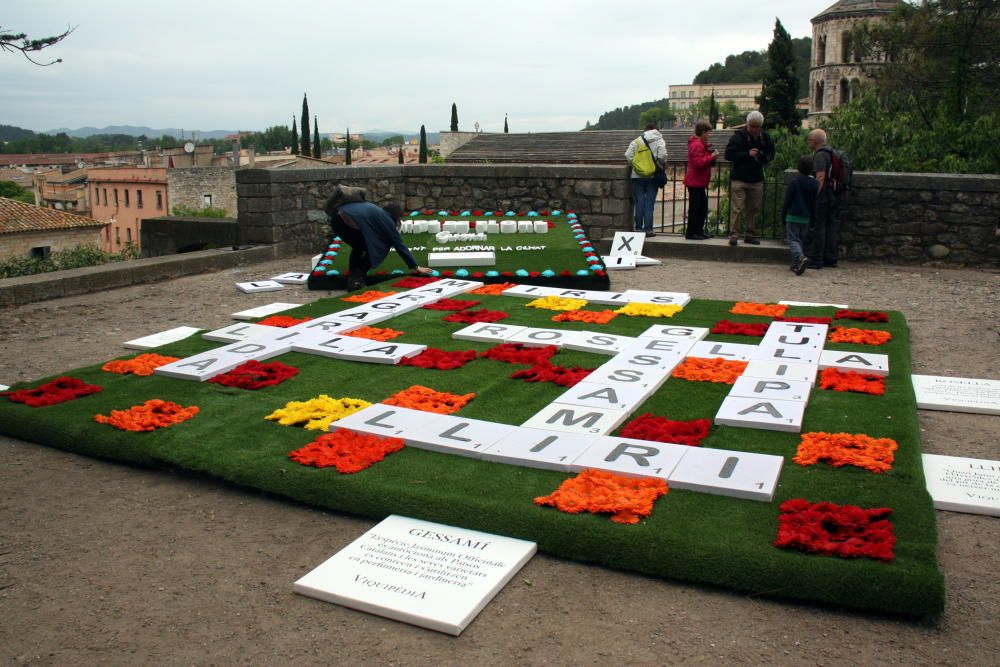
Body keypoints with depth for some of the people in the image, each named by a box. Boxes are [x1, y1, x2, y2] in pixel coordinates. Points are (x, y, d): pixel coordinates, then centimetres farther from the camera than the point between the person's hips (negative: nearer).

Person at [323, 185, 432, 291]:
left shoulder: (377, 213, 35)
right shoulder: (387, 221, 12)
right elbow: (400, 246, 13)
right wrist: (416, 267, 18)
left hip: (337, 218, 8)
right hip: (349, 222, -8)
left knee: (358, 248, 31)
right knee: (373, 248, 13)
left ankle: (353, 279, 25)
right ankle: (357, 280, 9)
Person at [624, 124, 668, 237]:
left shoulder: (636, 141, 5)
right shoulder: (659, 141, 1)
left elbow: (628, 155, -4)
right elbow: (662, 156, -12)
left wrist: (632, 166, 11)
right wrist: (663, 164, 8)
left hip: (637, 175, 1)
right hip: (653, 176, -1)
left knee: (639, 202, 6)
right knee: (649, 203, 2)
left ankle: (639, 228, 7)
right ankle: (648, 229, 1)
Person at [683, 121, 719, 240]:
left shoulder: (701, 144, 19)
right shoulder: (697, 145, -16)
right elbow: (699, 163, -26)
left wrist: (711, 155, 10)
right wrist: (712, 156, -18)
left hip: (699, 182, 11)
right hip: (695, 182, -11)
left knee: (702, 208, 14)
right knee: (695, 208, -6)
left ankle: (699, 231, 20)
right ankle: (691, 233, -1)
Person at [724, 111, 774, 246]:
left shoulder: (765, 137, 7)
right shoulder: (738, 136, -7)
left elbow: (771, 154, 18)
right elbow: (729, 154, -10)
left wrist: (763, 156, -6)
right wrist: (747, 154, -18)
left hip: (757, 179, 5)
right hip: (739, 178, -5)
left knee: (753, 209, 8)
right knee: (737, 208, -8)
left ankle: (750, 235, 17)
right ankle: (733, 235, -4)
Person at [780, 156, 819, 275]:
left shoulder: (794, 183, -9)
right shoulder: (815, 184, 6)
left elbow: (787, 201, -7)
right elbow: (815, 204, 11)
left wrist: (783, 217, 1)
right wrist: (812, 220, 18)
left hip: (793, 216, -5)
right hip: (806, 218, 5)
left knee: (793, 240, -6)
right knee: (800, 240, 16)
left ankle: (801, 257, -30)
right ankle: (796, 264, 16)